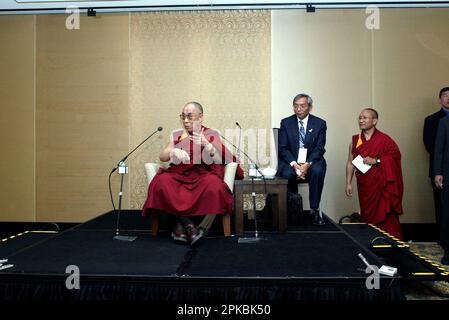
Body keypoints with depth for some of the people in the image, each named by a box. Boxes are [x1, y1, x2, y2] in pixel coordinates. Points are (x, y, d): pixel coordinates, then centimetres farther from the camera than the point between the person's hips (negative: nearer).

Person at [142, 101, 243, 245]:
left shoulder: (212, 135, 10)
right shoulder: (177, 135, 17)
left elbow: (219, 160, -2)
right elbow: (162, 157, 7)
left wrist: (207, 145, -21)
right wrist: (173, 152, -16)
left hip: (203, 174, -2)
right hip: (178, 174, 2)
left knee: (213, 184, -37)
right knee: (161, 182, -31)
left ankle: (181, 224, -22)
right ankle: (188, 224, -24)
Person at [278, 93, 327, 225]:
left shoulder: (320, 123, 4)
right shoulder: (286, 123, 5)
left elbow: (319, 148, -4)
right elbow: (283, 148, -2)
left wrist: (307, 164, -22)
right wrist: (294, 164, -19)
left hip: (312, 161, 0)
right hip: (290, 161, 0)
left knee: (318, 170, -33)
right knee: (287, 174, -32)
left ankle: (314, 210, -21)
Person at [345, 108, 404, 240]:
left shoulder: (384, 139, -2)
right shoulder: (355, 140, 8)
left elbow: (396, 154, -5)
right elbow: (350, 163, 8)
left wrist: (376, 161, -14)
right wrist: (348, 183, 2)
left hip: (382, 186, -3)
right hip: (364, 185, 3)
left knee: (385, 217, -3)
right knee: (367, 217, 6)